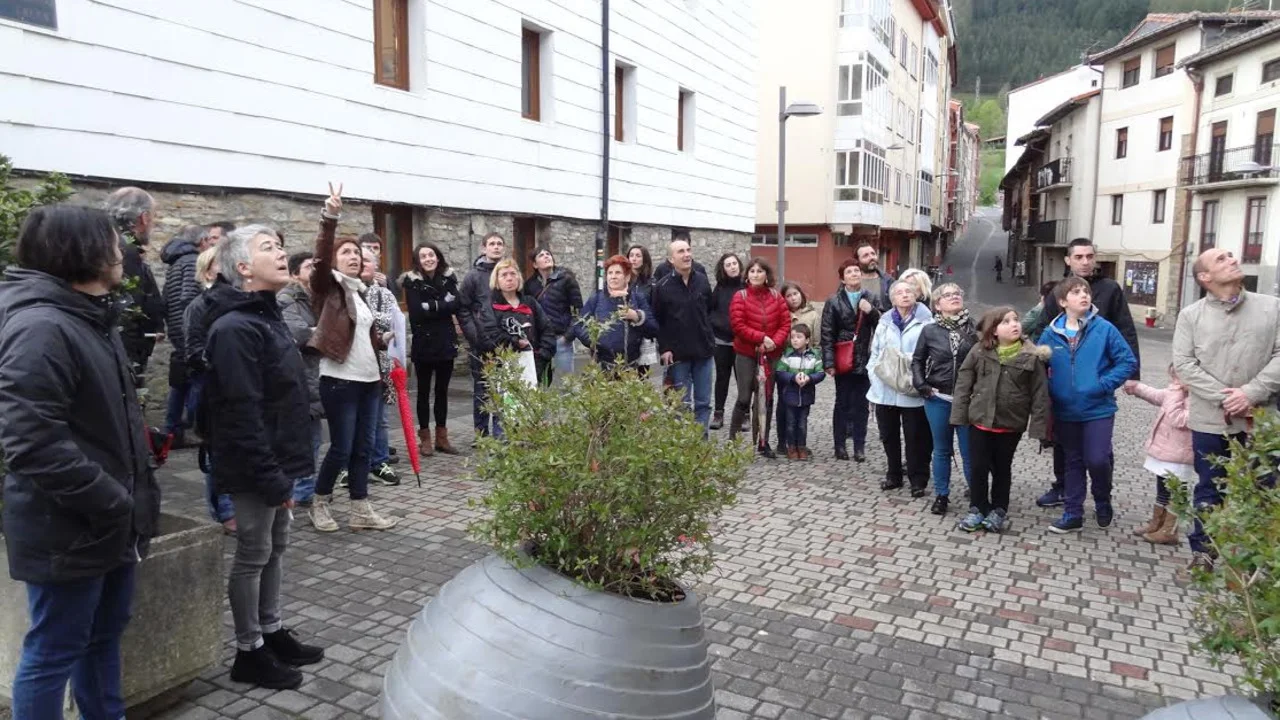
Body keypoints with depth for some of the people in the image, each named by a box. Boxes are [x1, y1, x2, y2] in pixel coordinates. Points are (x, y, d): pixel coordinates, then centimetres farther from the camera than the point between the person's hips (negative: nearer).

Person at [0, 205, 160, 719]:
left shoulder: (94, 319, 12)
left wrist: (135, 495, 14)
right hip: (69, 530, -10)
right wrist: (112, 503, -22)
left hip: (112, 522, 10)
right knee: (53, 654, 6)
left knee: (104, 635, 22)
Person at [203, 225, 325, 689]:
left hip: (277, 461, 9)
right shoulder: (235, 328, -21)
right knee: (253, 555, 4)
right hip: (255, 469, -9)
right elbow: (243, 413, -25)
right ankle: (249, 654, 18)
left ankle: (272, 633, 33)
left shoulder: (267, 315, 12)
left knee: (276, 549, 18)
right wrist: (270, 476, -23)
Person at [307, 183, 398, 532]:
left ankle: (361, 510, 17)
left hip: (369, 379, 7)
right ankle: (319, 504, 20)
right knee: (341, 448, -1)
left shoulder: (360, 291, 16)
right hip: (339, 380, -7)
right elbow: (319, 257, -25)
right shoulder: (328, 287, -4)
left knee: (363, 448, 9)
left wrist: (382, 340, 8)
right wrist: (330, 218, -36)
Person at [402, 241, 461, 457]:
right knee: (424, 391, 5)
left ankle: (442, 437, 18)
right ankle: (425, 438, 12)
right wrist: (442, 305, -13)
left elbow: (455, 306, -8)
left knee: (442, 391, 10)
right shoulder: (412, 282, -4)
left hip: (446, 342, 3)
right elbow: (416, 312, -16)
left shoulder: (448, 279, 6)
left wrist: (431, 306, -15)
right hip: (423, 343, -3)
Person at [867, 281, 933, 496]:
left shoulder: (926, 322, -4)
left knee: (916, 437, 2)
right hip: (885, 391, 4)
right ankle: (894, 475, 29)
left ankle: (918, 481, 14)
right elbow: (875, 353, 13)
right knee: (889, 436, 14)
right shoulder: (884, 322, 12)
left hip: (913, 392, -4)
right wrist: (875, 379, 3)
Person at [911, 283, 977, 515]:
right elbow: (917, 360, 11)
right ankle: (941, 495, 24)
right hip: (938, 399, 1)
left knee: (970, 452, 4)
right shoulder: (930, 331, 0)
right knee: (941, 450, 12)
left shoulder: (974, 328, -3)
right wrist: (921, 385, 0)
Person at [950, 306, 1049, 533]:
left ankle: (998, 511, 29)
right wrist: (959, 414, -4)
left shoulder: (1031, 356, -8)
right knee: (979, 467, 7)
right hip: (980, 420, 1)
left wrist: (1038, 426, -10)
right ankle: (978, 509, 23)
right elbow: (963, 382, -1)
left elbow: (1039, 393, -6)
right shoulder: (980, 351, -5)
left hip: (1011, 424, -1)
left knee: (1002, 469, 13)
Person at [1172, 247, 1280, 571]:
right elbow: (1183, 364, -6)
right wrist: (1224, 398, -15)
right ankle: (1202, 549, 24)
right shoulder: (1191, 315, 0)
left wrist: (1251, 393, -15)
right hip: (1209, 419, -1)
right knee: (1208, 489, 11)